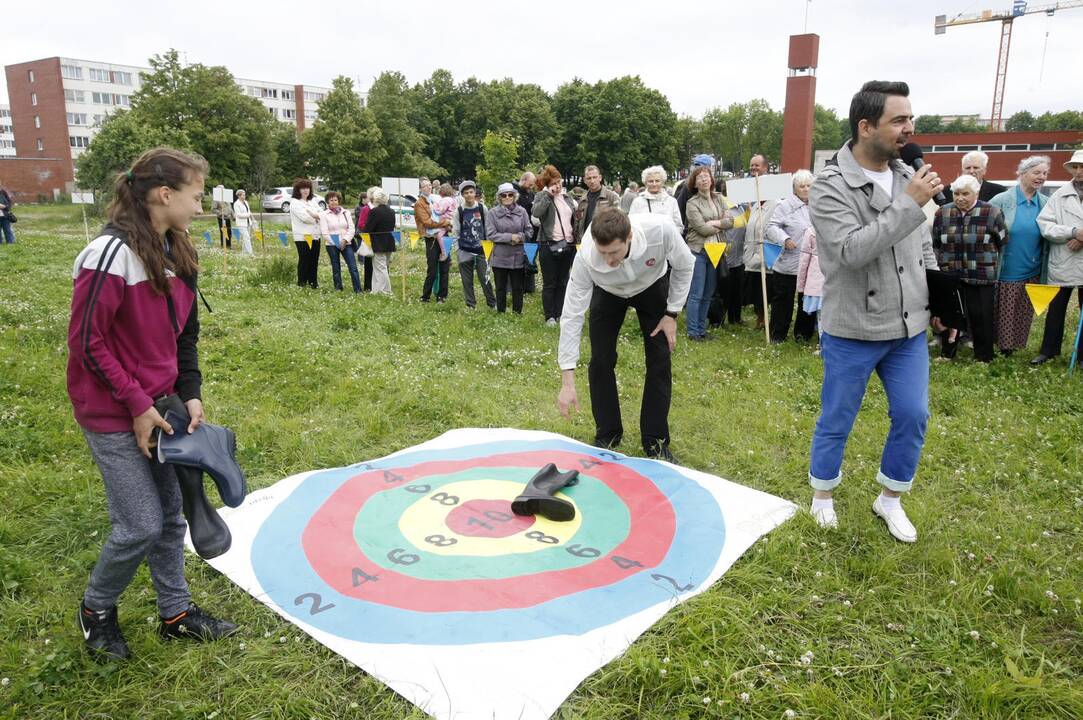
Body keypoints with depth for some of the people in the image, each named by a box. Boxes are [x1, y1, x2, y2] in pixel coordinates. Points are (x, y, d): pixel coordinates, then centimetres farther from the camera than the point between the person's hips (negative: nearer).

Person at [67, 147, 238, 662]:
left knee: (170, 515, 14)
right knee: (141, 526, -1)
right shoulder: (111, 253, -21)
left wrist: (190, 394, 1)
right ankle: (96, 609, 27)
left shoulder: (177, 253, 3)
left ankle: (176, 613, 30)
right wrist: (136, 405, -16)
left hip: (158, 406, 7)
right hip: (113, 415, -7)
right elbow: (86, 342, -19)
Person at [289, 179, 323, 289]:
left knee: (314, 260, 7)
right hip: (302, 237, -6)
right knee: (304, 260, -3)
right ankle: (302, 283, 6)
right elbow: (304, 217, -15)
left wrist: (313, 215, -11)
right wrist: (316, 218, -1)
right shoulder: (294, 202, -2)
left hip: (315, 236, 6)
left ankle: (313, 282, 16)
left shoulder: (313, 202, 18)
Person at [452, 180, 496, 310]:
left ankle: (492, 303, 12)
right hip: (465, 251, 1)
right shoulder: (459, 211, 1)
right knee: (467, 279, 6)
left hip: (480, 250, -1)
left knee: (485, 278, -2)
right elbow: (456, 231, 8)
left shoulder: (482, 209, 2)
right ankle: (470, 305, 17)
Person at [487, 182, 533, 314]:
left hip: (518, 256, 1)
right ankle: (501, 313, 21)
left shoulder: (521, 211, 1)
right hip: (500, 257, -1)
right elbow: (490, 234, -9)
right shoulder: (492, 213, -4)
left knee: (518, 287, 10)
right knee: (501, 287, 10)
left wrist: (519, 237, -15)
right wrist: (510, 237, -15)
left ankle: (517, 312, 22)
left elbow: (529, 231, 4)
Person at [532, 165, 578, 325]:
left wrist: (575, 240, 13)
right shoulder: (541, 196, -4)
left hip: (567, 245, 5)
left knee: (563, 282, 10)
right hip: (549, 245, -5)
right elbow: (536, 213, -23)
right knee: (549, 283, 2)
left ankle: (560, 313, 19)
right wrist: (548, 195, -21)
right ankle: (550, 316, 8)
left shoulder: (567, 197, 14)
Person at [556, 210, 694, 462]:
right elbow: (572, 316, -34)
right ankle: (607, 436, 12)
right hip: (608, 291, 0)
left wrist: (672, 313, -17)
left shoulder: (661, 230, -41)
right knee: (601, 360, -8)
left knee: (659, 360, -6)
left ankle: (656, 442, 7)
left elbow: (684, 266, -17)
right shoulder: (586, 258, -39)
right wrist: (567, 381, -36)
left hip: (653, 285, 0)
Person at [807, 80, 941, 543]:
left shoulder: (906, 176, 5)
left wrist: (936, 297, 14)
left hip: (909, 328, 6)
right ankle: (823, 496, 29)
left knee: (912, 417, 9)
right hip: (853, 332, -6)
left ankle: (890, 499, 29)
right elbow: (852, 251, -27)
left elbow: (923, 245, 16)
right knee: (836, 422, 8)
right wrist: (909, 205, -26)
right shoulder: (830, 188, -15)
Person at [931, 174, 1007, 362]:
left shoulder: (991, 213, -5)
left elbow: (1003, 241, 6)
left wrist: (985, 257, 9)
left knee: (981, 316, 4)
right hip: (950, 275, 2)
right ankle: (947, 353, 23)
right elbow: (935, 243, 14)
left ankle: (983, 356, 17)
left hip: (982, 276, -2)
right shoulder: (942, 213, 1)